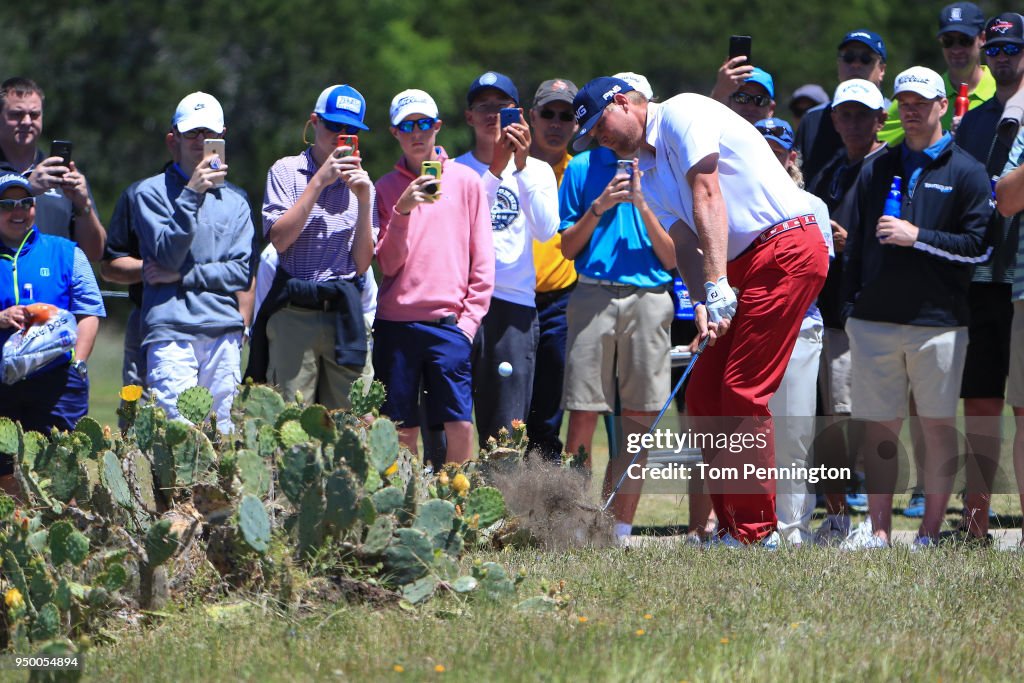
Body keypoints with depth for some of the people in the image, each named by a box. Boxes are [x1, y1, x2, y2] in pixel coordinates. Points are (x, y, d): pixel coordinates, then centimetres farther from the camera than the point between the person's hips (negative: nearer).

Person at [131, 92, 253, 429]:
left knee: (221, 428, 1)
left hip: (223, 329, 4)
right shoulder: (151, 192, 5)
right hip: (171, 328, -4)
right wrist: (191, 195, -15)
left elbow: (243, 272, 7)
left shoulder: (234, 199, 16)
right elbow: (168, 255, -8)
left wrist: (182, 277, -4)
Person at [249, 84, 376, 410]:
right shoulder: (287, 171, 7)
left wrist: (364, 201, -3)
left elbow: (362, 263, 8)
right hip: (294, 313, -3)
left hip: (344, 317, 3)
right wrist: (320, 181, -9)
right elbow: (280, 239, -8)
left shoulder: (360, 183, 15)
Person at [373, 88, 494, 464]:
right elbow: (388, 263, 1)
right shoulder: (386, 189, 9)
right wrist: (403, 211, -12)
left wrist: (470, 318, -1)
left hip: (449, 323, -1)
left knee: (460, 425, -9)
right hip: (396, 323, 1)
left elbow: (482, 261, 7)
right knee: (401, 432, -1)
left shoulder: (466, 181, 7)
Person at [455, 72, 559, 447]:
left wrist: (521, 167, -11)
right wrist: (494, 171, -14)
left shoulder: (537, 171, 13)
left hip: (515, 305, 1)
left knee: (506, 428, -4)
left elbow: (545, 230, -4)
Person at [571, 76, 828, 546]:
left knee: (743, 393, -12)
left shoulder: (680, 113, -6)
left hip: (787, 247, -9)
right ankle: (733, 529, 10)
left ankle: (757, 534, -8)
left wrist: (717, 285, -23)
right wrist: (704, 303, -10)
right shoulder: (649, 171, 20)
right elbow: (684, 242, 9)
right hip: (743, 266, 9)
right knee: (703, 393, 6)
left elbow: (706, 196, -16)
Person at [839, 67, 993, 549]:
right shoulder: (877, 170, 15)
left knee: (938, 426, 0)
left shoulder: (965, 173, 3)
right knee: (878, 426, 3)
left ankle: (930, 532, 4)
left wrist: (918, 237, -11)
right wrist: (849, 306, 12)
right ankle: (877, 530, 8)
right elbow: (855, 243, 18)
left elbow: (978, 247, -5)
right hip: (874, 319, 3)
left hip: (938, 323, -3)